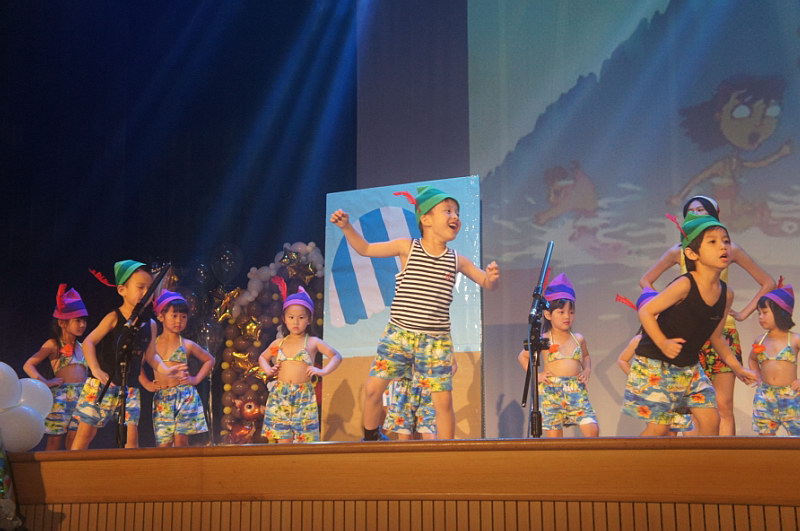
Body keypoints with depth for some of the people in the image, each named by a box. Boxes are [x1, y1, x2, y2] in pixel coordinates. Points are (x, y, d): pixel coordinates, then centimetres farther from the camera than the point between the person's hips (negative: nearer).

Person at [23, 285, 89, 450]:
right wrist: (45, 382, -12)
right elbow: (28, 365, -2)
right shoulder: (53, 344, 2)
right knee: (56, 439, -1)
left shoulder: (81, 347, 17)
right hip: (60, 395, -4)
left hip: (81, 397, 4)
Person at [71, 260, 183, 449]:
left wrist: (166, 370, -4)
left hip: (130, 388, 4)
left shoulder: (150, 325, 6)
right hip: (102, 384, -4)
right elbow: (89, 342, -12)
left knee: (132, 434, 1)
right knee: (86, 431, -1)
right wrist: (95, 369, -24)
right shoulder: (114, 318, -9)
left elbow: (151, 356, 13)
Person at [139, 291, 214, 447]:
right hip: (161, 399, 1)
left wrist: (196, 379, 8)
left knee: (180, 439, -8)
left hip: (184, 396, -1)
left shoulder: (187, 345, 6)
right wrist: (146, 383, 8)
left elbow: (209, 360, 18)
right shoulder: (152, 344, 8)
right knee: (163, 443, -3)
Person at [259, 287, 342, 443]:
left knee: (305, 438, -1)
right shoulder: (278, 343, 10)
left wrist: (323, 371, -11)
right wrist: (267, 369, 7)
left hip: (303, 396, -2)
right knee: (284, 440, 3)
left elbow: (336, 356, 2)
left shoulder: (313, 342, 1)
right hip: (280, 395, 2)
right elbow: (262, 357, 26)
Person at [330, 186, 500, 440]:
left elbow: (487, 284, 11)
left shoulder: (457, 260, 4)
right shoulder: (407, 247, -1)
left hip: (436, 341, 1)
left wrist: (493, 277, -13)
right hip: (398, 335, -1)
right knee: (373, 388, -2)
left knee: (443, 400, -3)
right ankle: (370, 438, 24)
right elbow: (365, 249, 5)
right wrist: (346, 227, -9)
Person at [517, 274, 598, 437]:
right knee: (554, 436, -3)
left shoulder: (578, 339, 11)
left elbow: (586, 356, 32)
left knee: (592, 430, -11)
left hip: (577, 392, 3)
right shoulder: (543, 340, 0)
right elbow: (523, 357, 12)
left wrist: (587, 370, 13)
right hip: (551, 393, -3)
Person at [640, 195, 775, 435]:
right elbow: (646, 280, 16)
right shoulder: (679, 251, 7)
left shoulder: (730, 250, 6)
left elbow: (768, 283, 12)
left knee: (724, 406, -1)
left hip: (723, 332, 0)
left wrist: (743, 313, 5)